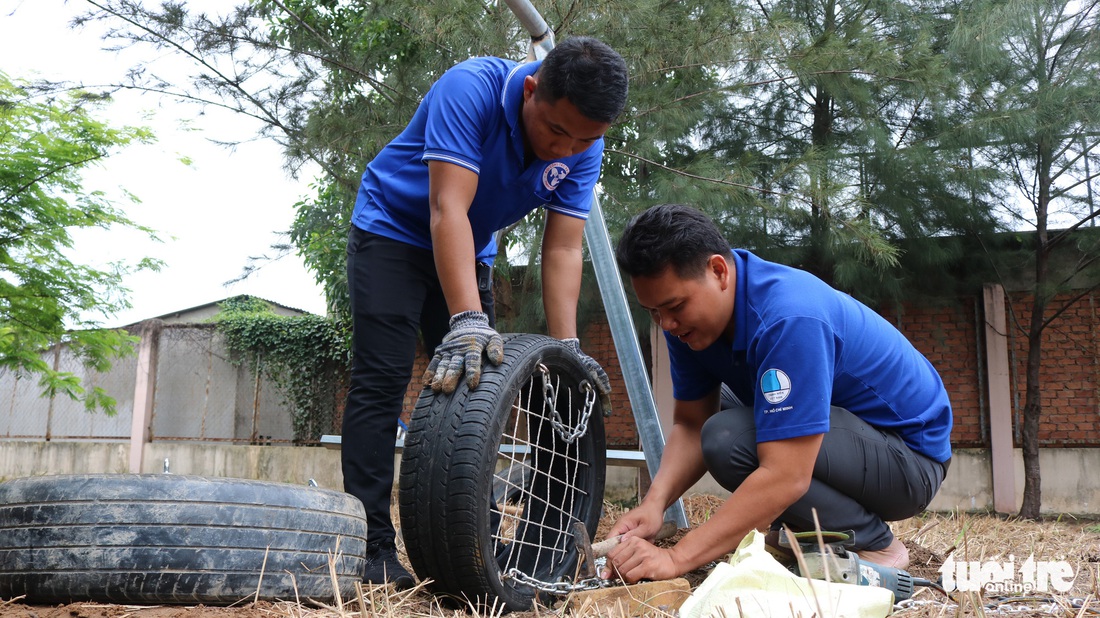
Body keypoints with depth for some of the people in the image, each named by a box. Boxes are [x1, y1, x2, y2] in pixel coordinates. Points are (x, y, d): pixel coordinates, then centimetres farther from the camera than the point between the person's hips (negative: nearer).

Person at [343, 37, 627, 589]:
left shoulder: (583, 149, -15)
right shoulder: (471, 89, -31)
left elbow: (562, 250, -16)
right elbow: (448, 209, -39)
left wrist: (566, 348, -26)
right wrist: (467, 321, -49)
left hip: (470, 252, 5)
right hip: (392, 229, -5)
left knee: (481, 384, 0)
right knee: (381, 383, -14)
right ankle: (371, 551, -12)